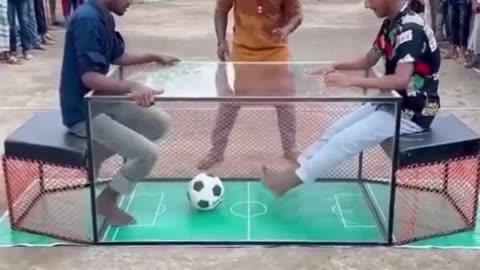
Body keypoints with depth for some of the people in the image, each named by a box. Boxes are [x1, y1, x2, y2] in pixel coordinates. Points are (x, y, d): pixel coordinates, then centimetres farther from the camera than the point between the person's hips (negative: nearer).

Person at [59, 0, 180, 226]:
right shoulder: (87, 19, -24)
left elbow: (118, 56, 21)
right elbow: (89, 77, -31)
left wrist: (155, 58, 17)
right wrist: (132, 87, -42)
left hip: (100, 101, 10)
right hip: (82, 111, -10)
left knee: (161, 123, 10)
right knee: (147, 153, -17)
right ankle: (106, 200, 7)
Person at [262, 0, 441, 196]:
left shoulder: (410, 29, -24)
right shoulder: (390, 24, 6)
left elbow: (402, 79, -35)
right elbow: (368, 61, 16)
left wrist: (351, 81, -35)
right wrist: (336, 67, -1)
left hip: (412, 113, -9)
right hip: (392, 103, 9)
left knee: (345, 140, -14)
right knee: (337, 129, 6)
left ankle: (291, 180, -4)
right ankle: (294, 170, 11)